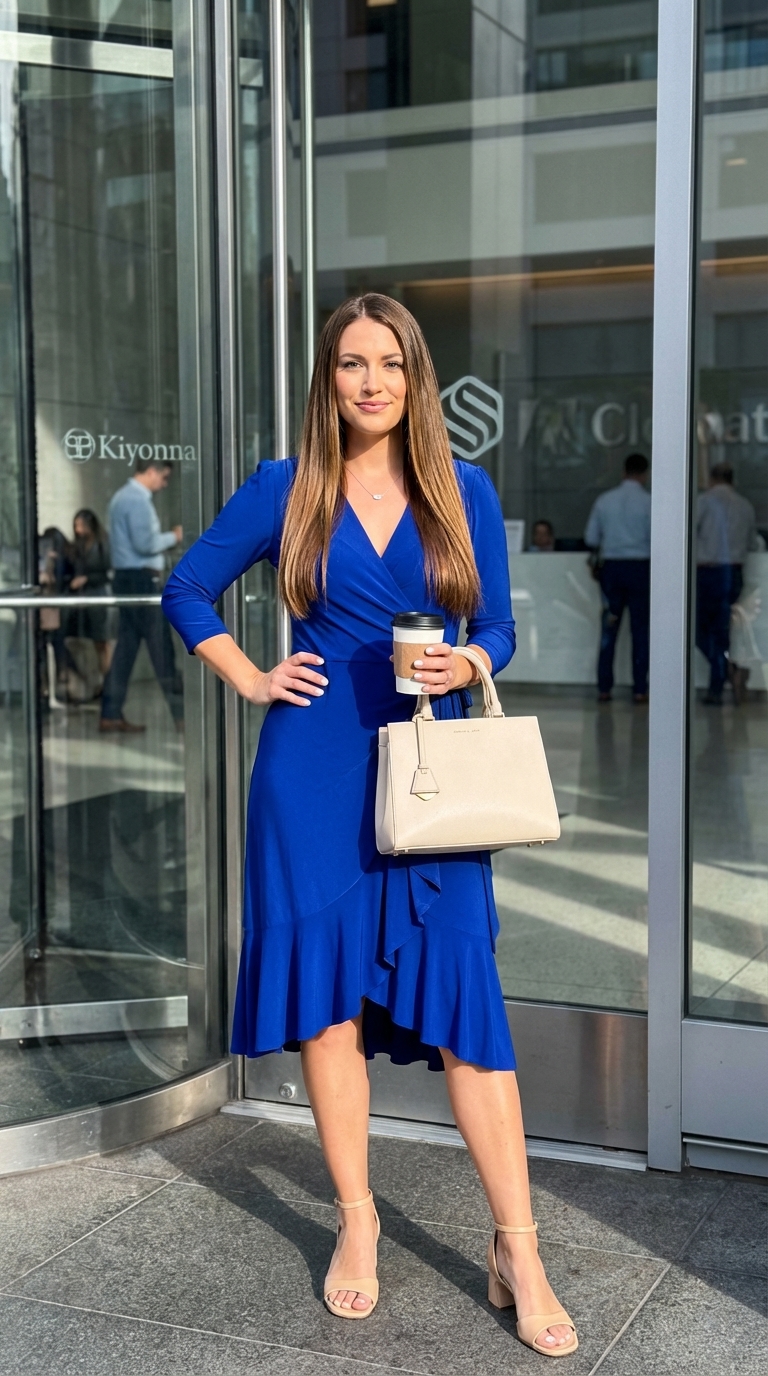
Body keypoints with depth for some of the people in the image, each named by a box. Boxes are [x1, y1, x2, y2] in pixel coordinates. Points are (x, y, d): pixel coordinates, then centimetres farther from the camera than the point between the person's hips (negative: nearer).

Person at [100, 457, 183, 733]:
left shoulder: (123, 496, 18)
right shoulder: (138, 500, -14)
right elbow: (145, 543, -22)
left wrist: (167, 538, 12)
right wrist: (173, 537, -7)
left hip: (128, 577, 10)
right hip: (141, 578, -10)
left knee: (127, 645, 9)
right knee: (161, 645, -7)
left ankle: (111, 715, 9)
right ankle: (181, 713, -4)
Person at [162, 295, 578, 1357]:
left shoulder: (464, 492, 5)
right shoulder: (286, 491, 3)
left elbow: (498, 628, 10)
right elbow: (187, 590, 12)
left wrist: (464, 664, -11)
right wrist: (250, 679, 2)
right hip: (314, 768, 0)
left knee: (465, 997, -5)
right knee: (329, 995, 5)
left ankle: (517, 1251, 4)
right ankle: (357, 1222, 22)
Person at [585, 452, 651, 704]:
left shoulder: (604, 500, 2)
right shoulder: (647, 502, -7)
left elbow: (590, 538, 4)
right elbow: (656, 538, -9)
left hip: (611, 566, 3)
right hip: (639, 567, -3)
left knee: (609, 628, 6)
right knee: (640, 627, 3)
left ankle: (604, 688, 5)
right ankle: (639, 688, 2)